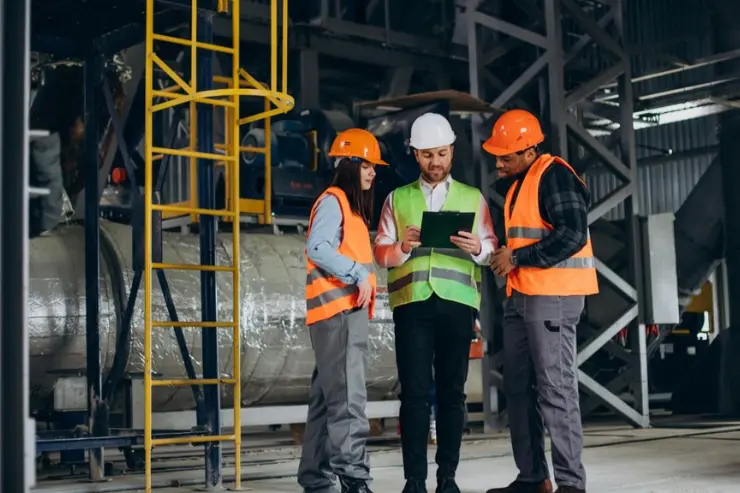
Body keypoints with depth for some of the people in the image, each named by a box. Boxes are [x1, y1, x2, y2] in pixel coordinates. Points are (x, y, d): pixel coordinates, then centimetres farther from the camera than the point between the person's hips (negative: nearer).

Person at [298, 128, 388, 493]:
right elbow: (317, 248, -20)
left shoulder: (353, 205, 24)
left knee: (328, 396, 10)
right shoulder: (333, 200, -6)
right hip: (337, 311, -10)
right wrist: (358, 274, -22)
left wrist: (364, 281, 12)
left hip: (350, 311, 10)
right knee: (347, 396, -16)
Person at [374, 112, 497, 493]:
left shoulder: (473, 197, 16)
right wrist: (403, 247, -12)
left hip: (457, 301, 1)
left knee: (452, 391, 2)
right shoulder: (397, 198, 16)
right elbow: (381, 252, 8)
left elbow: (490, 248, 8)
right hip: (412, 302, 0)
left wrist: (478, 248, -13)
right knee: (414, 391, -4)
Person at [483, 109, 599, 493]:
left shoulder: (554, 174, -11)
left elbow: (572, 234, -20)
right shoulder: (519, 184, 20)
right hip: (520, 296, 10)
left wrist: (516, 257, -16)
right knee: (518, 387, 10)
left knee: (555, 389, -9)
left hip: (553, 296, -10)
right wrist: (505, 257, 10)